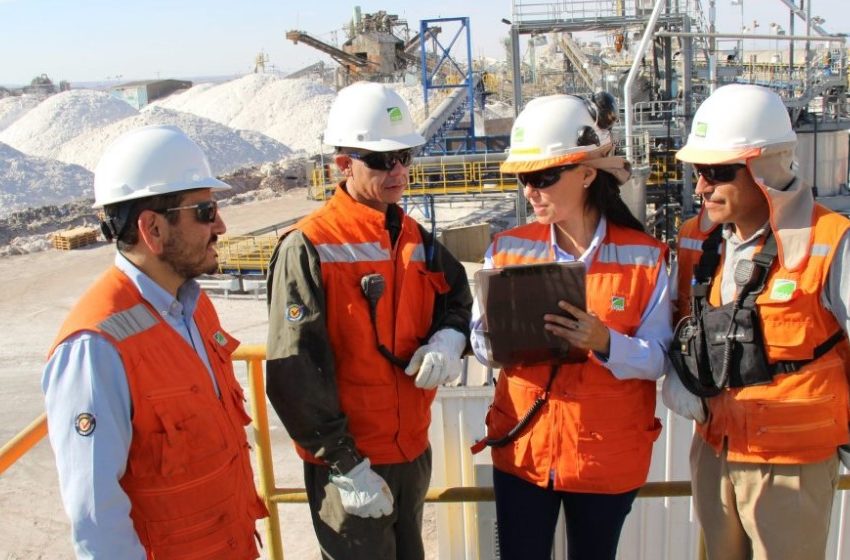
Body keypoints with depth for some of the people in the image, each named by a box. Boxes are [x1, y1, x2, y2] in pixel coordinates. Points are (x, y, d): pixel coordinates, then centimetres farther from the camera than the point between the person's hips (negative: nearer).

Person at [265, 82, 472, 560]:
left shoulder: (414, 237, 4)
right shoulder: (309, 247, -16)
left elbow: (456, 293, 16)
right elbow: (296, 372, -18)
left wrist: (449, 337, -9)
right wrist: (345, 463, -18)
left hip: (414, 449, 7)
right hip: (350, 462, -6)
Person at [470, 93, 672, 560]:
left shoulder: (645, 256, -7)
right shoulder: (507, 249, -2)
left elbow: (657, 359, -8)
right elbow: (483, 350, 2)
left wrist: (605, 343, -27)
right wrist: (492, 333, -21)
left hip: (608, 457, -1)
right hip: (522, 449, 1)